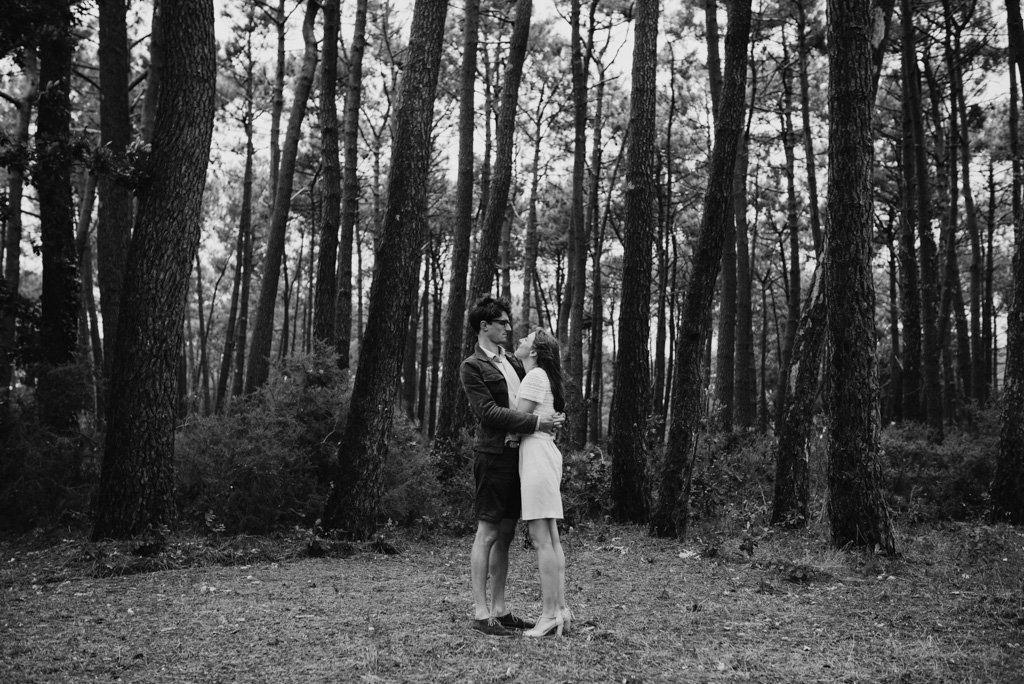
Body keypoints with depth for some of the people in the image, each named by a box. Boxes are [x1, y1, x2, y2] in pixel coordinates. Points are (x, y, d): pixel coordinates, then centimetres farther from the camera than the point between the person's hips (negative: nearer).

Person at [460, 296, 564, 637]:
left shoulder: (513, 361, 18)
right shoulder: (472, 366, -6)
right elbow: (488, 412, -15)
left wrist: (551, 416, 1)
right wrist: (534, 422, -19)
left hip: (517, 454, 8)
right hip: (493, 454, -8)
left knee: (506, 534, 11)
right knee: (487, 534, -3)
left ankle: (499, 609, 18)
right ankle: (480, 613, 3)